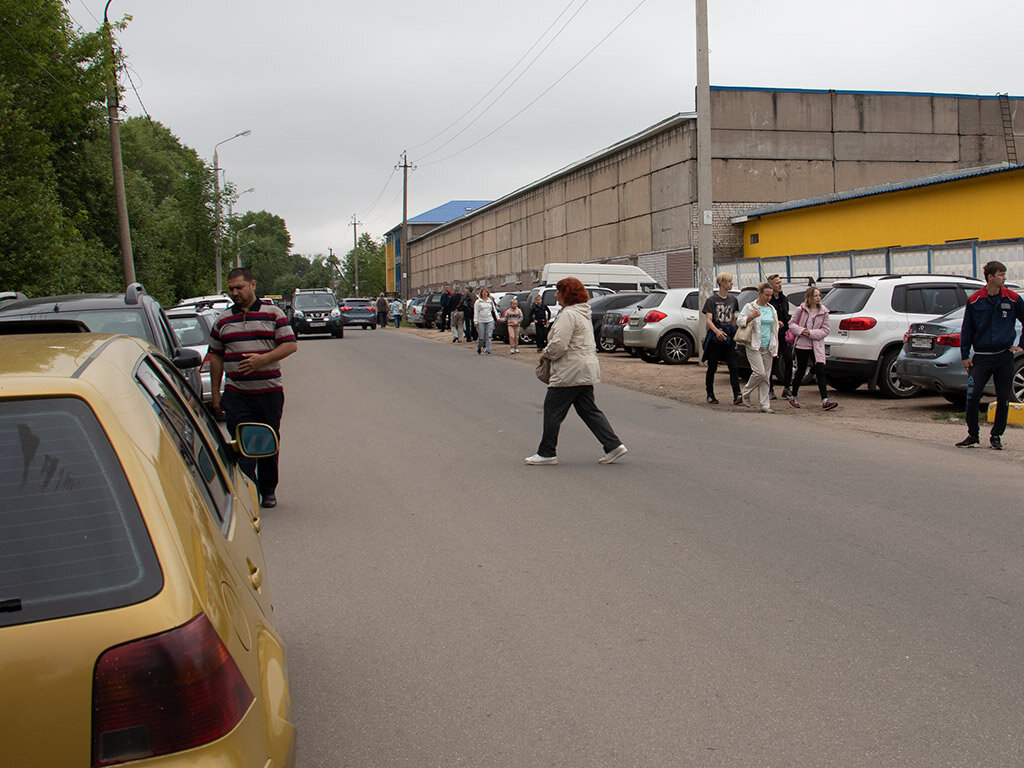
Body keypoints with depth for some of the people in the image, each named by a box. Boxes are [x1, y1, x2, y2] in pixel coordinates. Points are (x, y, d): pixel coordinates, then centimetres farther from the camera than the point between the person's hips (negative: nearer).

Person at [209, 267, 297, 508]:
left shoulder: (272, 313, 2)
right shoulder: (223, 320, 10)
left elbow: (290, 345, -4)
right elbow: (215, 357, 14)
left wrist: (262, 359, -19)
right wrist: (216, 394, 10)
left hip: (270, 392, -1)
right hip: (236, 395, 1)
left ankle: (268, 492, 22)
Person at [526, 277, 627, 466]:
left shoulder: (568, 314, -17)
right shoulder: (584, 313, 17)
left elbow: (559, 344, -24)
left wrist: (546, 353, -5)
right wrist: (550, 351, 20)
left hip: (570, 372, -10)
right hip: (587, 370, 10)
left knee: (552, 410, 1)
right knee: (588, 410, 13)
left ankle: (547, 453, 8)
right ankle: (613, 445, 8)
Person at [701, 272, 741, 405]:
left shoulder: (733, 299, 11)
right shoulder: (712, 299, -5)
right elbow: (708, 320, -13)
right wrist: (717, 331, -30)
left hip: (728, 338, 4)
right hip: (715, 338, -4)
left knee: (733, 366, -8)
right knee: (712, 368, 5)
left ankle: (737, 395, -13)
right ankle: (710, 395, 16)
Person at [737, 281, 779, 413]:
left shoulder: (772, 309, 15)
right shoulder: (750, 307, -2)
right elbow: (740, 321, -4)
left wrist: (775, 345, 20)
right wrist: (752, 316, -20)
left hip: (767, 347, 6)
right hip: (754, 346, -6)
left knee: (766, 376, 3)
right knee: (760, 373, -16)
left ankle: (764, 405, 6)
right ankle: (745, 393, 7)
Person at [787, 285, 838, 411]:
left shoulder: (823, 312, 0)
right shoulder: (801, 310, -2)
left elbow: (825, 330, 0)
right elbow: (791, 324, 4)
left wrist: (811, 333, -13)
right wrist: (801, 331, -14)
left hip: (817, 346, 1)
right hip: (802, 345, -1)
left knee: (820, 371, -9)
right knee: (801, 371, 8)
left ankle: (825, 400, -13)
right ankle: (793, 397, 26)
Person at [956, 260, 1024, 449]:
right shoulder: (974, 301, 1)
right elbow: (966, 329, 6)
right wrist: (965, 355, 3)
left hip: (1004, 356, 1)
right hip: (981, 357, -1)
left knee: (1003, 398, 4)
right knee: (972, 396, -7)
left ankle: (996, 435, 17)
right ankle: (972, 435, 8)